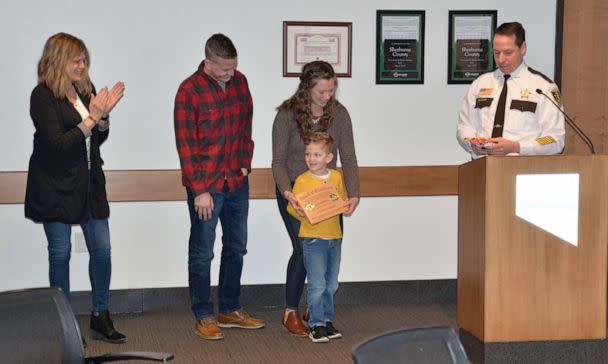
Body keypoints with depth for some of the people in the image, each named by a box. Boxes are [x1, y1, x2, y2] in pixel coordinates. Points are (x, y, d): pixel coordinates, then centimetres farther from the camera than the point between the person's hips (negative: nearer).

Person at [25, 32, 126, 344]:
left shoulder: (85, 89, 6)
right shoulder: (42, 96, -12)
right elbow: (56, 142, -20)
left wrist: (104, 113, -7)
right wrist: (92, 117, -18)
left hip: (89, 183, 6)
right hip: (56, 186, -6)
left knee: (102, 250, 6)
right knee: (60, 253, 4)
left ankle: (100, 317, 19)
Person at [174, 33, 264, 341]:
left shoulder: (240, 82, 3)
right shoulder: (189, 91, -14)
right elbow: (185, 145, -14)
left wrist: (245, 164, 6)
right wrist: (200, 190, -15)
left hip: (237, 182, 6)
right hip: (206, 185, -6)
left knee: (236, 247, 15)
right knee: (202, 253, 5)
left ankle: (230, 310, 28)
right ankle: (203, 317, 16)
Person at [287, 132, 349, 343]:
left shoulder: (337, 177, 6)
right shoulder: (302, 180, -6)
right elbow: (292, 207, -5)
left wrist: (346, 206, -6)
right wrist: (300, 212, -26)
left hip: (334, 236, 5)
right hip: (313, 238, -5)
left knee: (331, 284, 13)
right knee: (317, 284, -5)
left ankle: (327, 319, 26)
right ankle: (316, 324, 5)